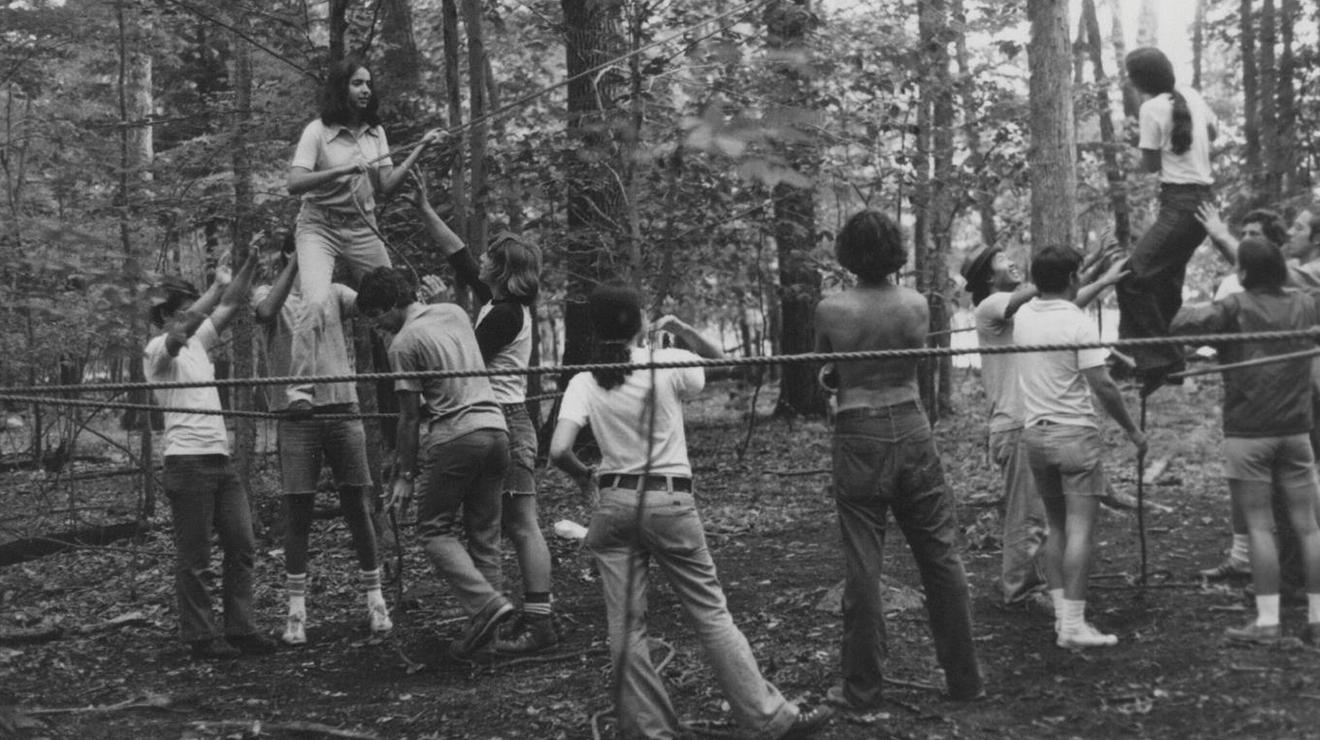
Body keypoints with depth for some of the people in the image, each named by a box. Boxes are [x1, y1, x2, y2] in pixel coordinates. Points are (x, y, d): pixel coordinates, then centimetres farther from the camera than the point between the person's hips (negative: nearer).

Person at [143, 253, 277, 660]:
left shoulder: (198, 343, 17)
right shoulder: (158, 350, -5)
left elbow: (230, 304, 13)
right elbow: (185, 326, -25)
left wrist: (251, 262, 1)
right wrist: (218, 283, -19)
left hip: (221, 459, 8)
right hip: (188, 462, -8)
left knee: (242, 546, 5)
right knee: (194, 557, -1)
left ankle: (240, 628, 11)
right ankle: (202, 637, 5)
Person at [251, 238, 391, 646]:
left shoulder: (334, 292, 12)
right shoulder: (268, 293, 3)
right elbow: (266, 313, -21)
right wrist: (294, 264, -21)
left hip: (343, 409, 2)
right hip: (296, 416, -2)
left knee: (358, 509, 4)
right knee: (297, 514, 2)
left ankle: (375, 599, 14)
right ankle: (296, 610, 10)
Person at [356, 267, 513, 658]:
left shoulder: (404, 343, -6)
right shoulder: (455, 311, 15)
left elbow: (410, 416, -5)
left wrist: (404, 475, 1)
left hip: (456, 435, -7)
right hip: (495, 426, 7)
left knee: (435, 530, 4)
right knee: (485, 534, 11)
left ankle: (485, 603, -12)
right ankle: (485, 627, 10)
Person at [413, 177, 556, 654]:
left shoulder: (506, 313, -14)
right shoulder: (500, 302, 13)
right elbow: (456, 253, 18)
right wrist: (424, 209, 19)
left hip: (505, 424, -10)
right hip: (502, 422, 10)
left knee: (523, 526, -10)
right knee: (517, 528, 10)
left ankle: (540, 624, -9)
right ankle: (534, 616, 14)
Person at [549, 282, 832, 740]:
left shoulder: (584, 383, -4)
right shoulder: (668, 363, -7)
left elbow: (558, 450, -12)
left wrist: (584, 476, 5)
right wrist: (682, 330, 9)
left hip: (614, 502, 2)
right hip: (670, 502, -2)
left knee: (626, 625, 7)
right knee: (711, 613, 5)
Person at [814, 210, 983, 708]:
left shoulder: (830, 311, -9)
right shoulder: (916, 304, -3)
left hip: (858, 438, -2)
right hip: (912, 429, 2)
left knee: (862, 566, 5)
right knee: (941, 557, 11)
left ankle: (862, 688, 12)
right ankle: (965, 679, 18)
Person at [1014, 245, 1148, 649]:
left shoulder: (1023, 316, 5)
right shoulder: (1079, 324, -13)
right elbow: (1102, 385, -16)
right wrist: (1132, 430, -5)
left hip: (1034, 433, 7)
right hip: (1075, 433, -6)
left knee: (1056, 528, 14)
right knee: (1081, 530, -5)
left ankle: (1062, 613, 13)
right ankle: (1073, 625, -8)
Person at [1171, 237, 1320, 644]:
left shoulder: (1236, 308, -10)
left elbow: (1183, 323, -24)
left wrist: (1194, 309, -1)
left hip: (1247, 432, -4)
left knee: (1260, 526, -2)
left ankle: (1267, 621, -2)